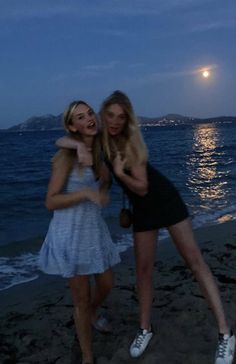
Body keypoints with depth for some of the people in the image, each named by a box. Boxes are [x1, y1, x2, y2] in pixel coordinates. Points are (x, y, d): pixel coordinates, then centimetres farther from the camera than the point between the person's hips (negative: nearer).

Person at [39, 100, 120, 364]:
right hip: (71, 231, -7)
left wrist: (103, 193, 2)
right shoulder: (66, 156, -16)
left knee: (106, 285, 21)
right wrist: (86, 193, -27)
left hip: (95, 228, 7)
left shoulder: (96, 151, 5)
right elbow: (50, 202, -17)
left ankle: (90, 314, 54)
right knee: (81, 299, 6)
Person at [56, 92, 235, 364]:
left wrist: (120, 173, -38)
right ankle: (145, 329, 23)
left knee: (194, 260, -5)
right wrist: (78, 145, -30)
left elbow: (142, 187, -23)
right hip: (142, 208, 5)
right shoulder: (99, 139, -6)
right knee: (143, 267, 7)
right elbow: (62, 141, -11)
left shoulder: (131, 142, -21)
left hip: (164, 199, -5)